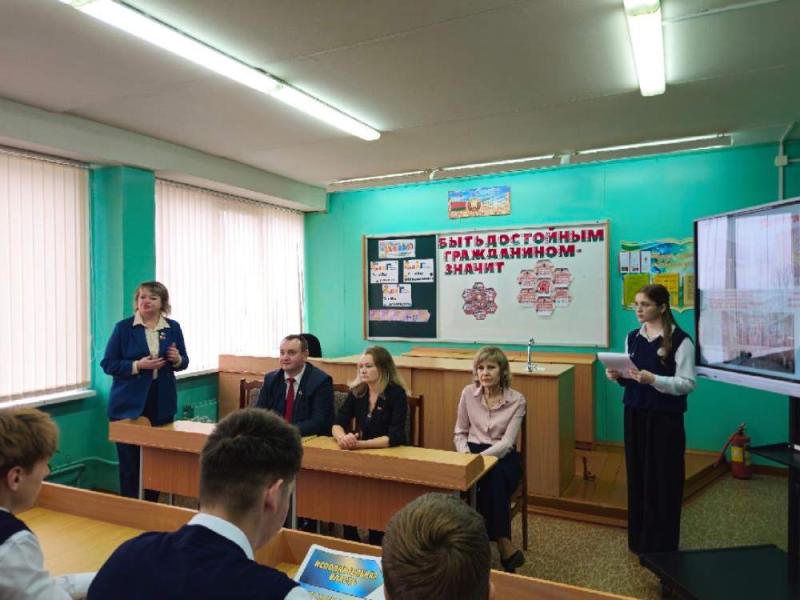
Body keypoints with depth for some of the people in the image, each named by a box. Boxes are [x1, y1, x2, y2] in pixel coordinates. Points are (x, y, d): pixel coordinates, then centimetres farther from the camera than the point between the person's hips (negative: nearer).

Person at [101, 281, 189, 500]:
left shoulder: (173, 328, 5)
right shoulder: (123, 327, -3)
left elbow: (184, 361, 12)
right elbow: (108, 364, -4)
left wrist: (177, 359, -12)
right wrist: (137, 365, -19)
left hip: (162, 404, 3)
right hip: (129, 405, -2)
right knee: (130, 463, 2)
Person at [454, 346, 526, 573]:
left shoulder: (517, 400, -8)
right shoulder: (468, 393, 0)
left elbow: (507, 442, -14)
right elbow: (460, 432, 8)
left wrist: (481, 458, -28)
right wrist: (465, 454, -13)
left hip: (503, 456, -2)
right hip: (473, 451, 2)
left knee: (494, 479, -36)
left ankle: (492, 542, -16)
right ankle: (504, 546, -23)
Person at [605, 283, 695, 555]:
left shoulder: (680, 340, -11)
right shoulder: (632, 337, 7)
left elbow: (687, 383, -15)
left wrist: (653, 379, -28)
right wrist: (618, 376, -6)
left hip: (665, 418, -5)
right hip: (635, 414, 5)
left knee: (663, 481, 3)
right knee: (637, 476, 12)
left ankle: (661, 545, 19)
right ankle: (639, 539, 27)